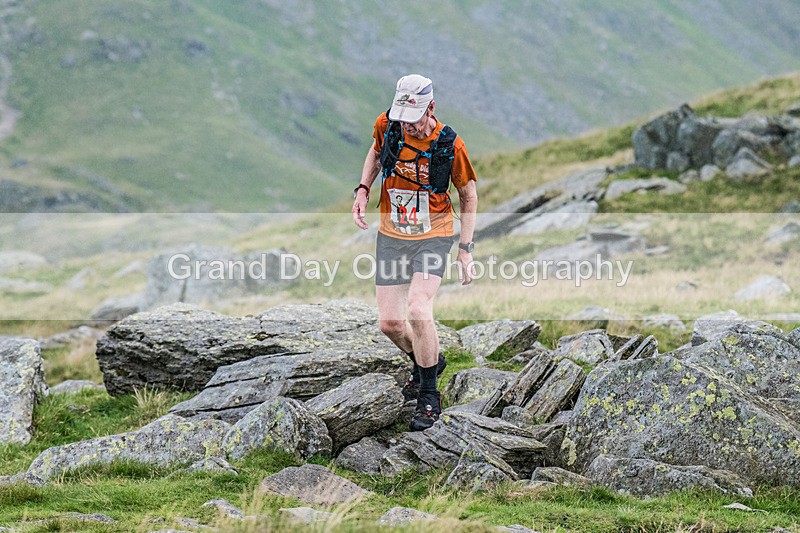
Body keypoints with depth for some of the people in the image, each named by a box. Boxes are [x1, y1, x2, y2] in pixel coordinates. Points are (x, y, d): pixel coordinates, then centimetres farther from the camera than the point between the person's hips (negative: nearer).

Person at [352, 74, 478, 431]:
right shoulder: (388, 126, -10)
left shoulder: (450, 145, -17)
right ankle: (428, 361, 36)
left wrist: (466, 249, -4)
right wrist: (362, 190, 0)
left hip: (433, 238, -4)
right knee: (390, 323, 1)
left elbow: (469, 196, -2)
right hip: (391, 237, 4)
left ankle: (429, 397, -6)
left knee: (418, 311, -24)